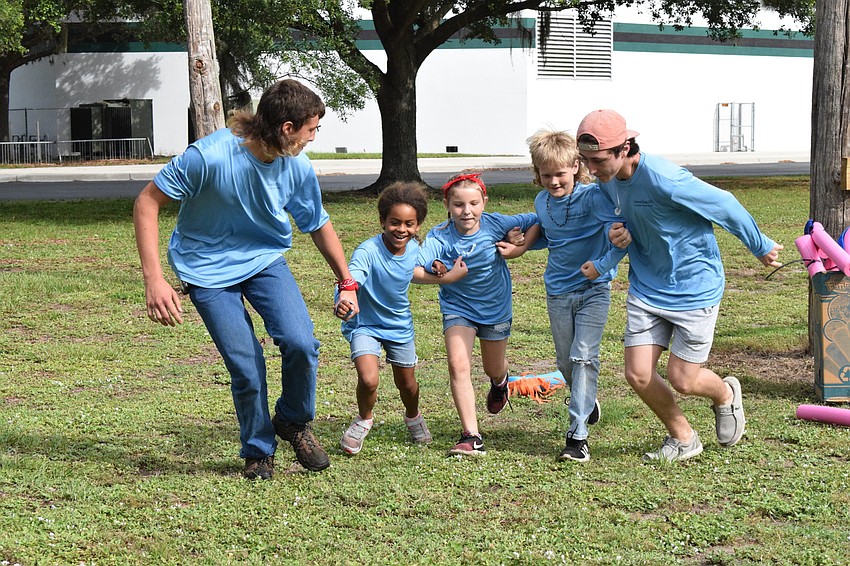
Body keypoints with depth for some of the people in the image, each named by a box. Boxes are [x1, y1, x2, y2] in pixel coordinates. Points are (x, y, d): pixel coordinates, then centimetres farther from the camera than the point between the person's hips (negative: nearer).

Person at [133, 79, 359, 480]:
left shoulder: (299, 169, -10)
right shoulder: (210, 156, -26)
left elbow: (319, 225, 9)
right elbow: (147, 203, -20)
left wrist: (347, 283, 12)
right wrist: (154, 280, -26)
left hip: (264, 259, 4)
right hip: (209, 270, -4)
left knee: (300, 343, -19)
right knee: (246, 366, -12)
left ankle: (294, 422, 11)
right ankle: (258, 451, 16)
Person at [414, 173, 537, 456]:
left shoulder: (495, 224, -18)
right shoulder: (439, 236, -21)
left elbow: (535, 221, -6)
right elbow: (413, 270, -34)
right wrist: (444, 276, -44)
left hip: (495, 307, 1)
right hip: (458, 307, -1)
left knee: (493, 369, 19)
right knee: (458, 365, -20)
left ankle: (500, 382, 59)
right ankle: (471, 436, -17)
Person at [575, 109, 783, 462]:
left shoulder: (662, 178, -29)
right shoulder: (607, 181, -5)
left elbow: (724, 205, -17)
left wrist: (761, 247, -3)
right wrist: (619, 236, -10)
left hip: (694, 287, -6)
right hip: (646, 288, 6)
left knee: (682, 379, -1)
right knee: (638, 375, -2)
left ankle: (725, 394, 35)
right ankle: (683, 438, 23)